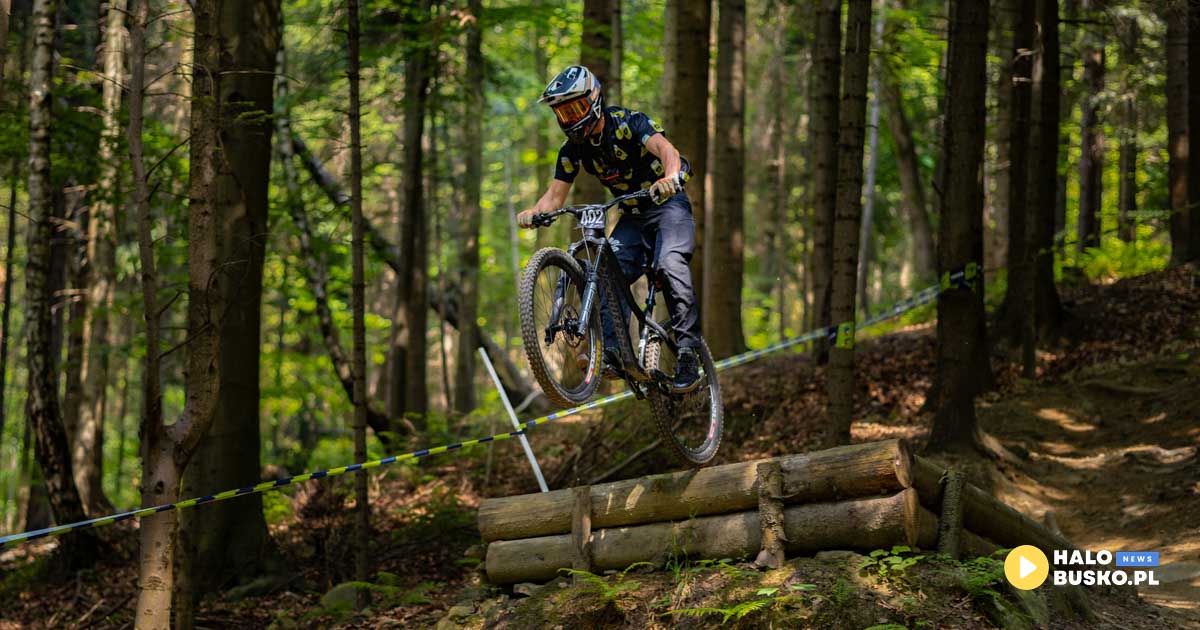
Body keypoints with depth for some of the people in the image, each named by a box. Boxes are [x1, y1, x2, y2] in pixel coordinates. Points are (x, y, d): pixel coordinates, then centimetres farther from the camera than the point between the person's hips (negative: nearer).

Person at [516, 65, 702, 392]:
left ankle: (688, 352, -28)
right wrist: (534, 213, -29)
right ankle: (611, 352, -18)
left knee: (669, 264, -29)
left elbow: (665, 148, -39)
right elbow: (555, 195, -6)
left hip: (668, 205, -6)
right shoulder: (573, 149, -4)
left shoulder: (628, 123, -21)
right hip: (632, 217, 6)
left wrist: (670, 175, -61)